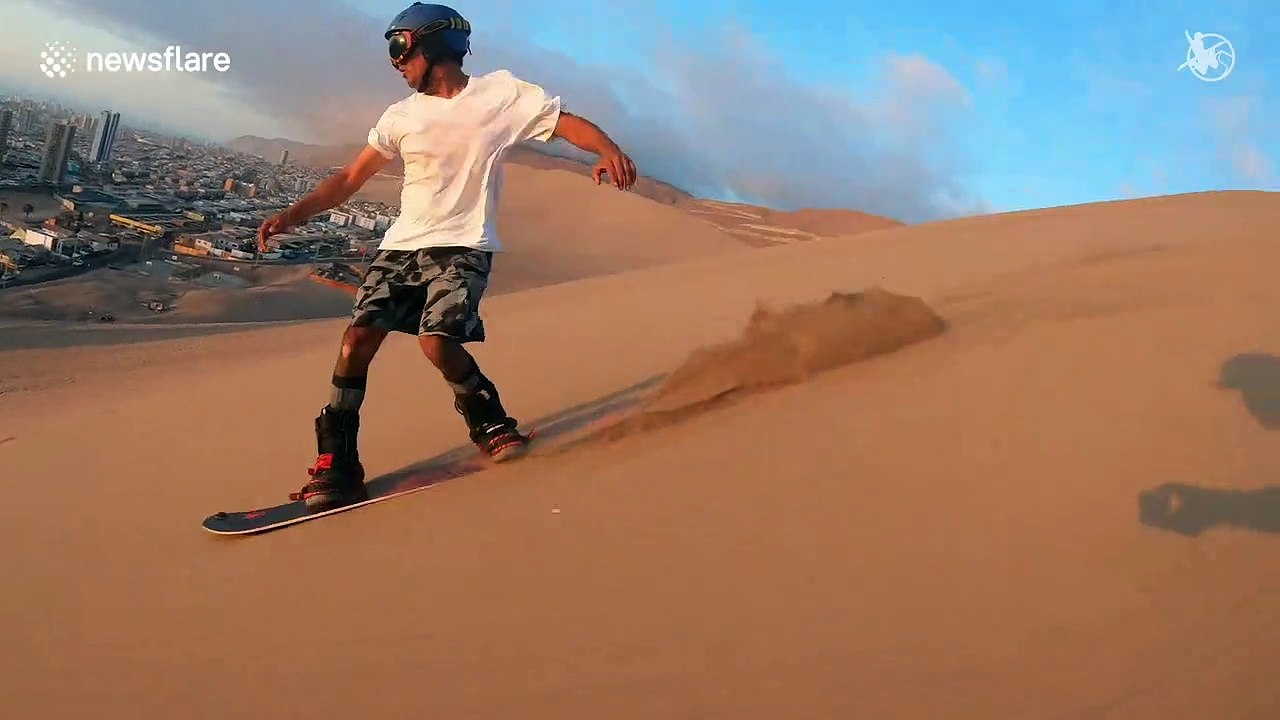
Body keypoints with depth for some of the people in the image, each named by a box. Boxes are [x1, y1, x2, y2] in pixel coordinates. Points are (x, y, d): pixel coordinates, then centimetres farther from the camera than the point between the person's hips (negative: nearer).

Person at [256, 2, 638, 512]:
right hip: (402, 245, 4)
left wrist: (608, 149, -27)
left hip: (464, 246, -4)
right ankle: (337, 466, -3)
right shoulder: (401, 117, 8)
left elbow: (567, 122, -6)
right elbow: (349, 178, 12)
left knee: (436, 340, -25)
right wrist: (293, 215, 1)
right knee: (358, 338, -10)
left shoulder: (500, 93, -2)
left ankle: (488, 420, 4)